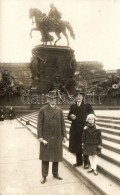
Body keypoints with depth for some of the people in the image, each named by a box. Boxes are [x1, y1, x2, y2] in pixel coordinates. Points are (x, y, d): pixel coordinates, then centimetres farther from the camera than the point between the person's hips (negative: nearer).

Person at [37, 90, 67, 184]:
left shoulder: (59, 110, 5)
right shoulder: (43, 110, -4)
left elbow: (62, 124, 6)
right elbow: (39, 124, -6)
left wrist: (64, 135, 2)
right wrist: (40, 137, -12)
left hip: (57, 138, 3)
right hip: (46, 137, -3)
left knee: (56, 157, 14)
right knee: (45, 157, 6)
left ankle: (55, 173, 32)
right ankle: (44, 176, 20)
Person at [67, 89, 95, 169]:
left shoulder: (87, 106, -2)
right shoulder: (72, 106, 10)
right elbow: (68, 116, 8)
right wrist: (71, 117, -14)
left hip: (84, 129, -4)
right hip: (75, 129, 4)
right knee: (76, 146, 13)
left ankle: (86, 163, 22)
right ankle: (79, 162, 29)